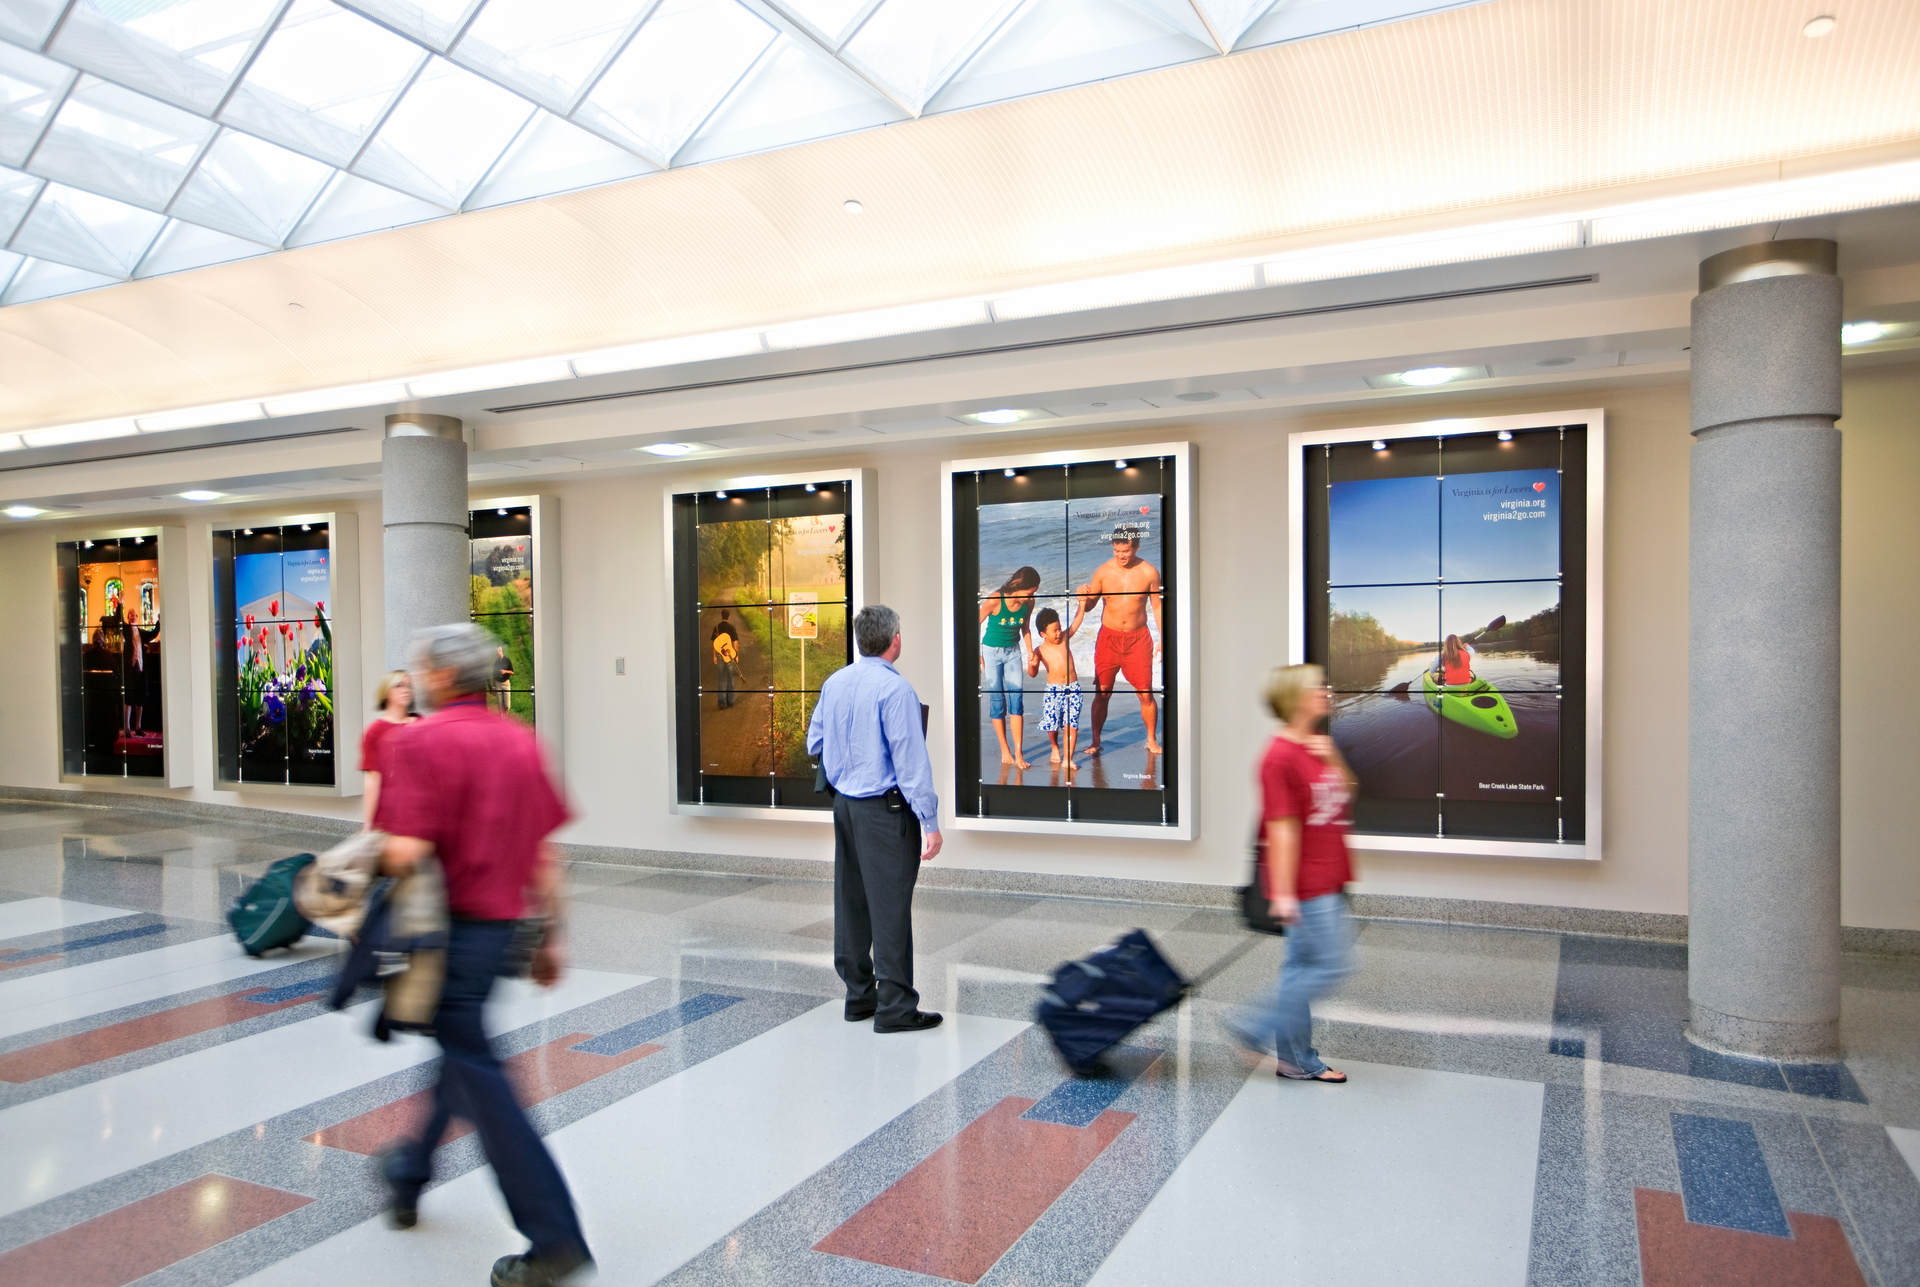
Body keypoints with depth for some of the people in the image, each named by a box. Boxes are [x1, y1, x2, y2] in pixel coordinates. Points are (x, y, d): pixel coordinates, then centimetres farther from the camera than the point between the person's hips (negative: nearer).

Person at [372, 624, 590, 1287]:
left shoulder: (417, 742, -14)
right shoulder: (521, 740, 7)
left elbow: (404, 853, -23)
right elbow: (545, 851, 8)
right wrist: (551, 935, 14)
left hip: (448, 927, -8)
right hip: (503, 923, 8)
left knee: (477, 1075, -1)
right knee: (456, 1051, 25)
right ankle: (408, 1175, 48)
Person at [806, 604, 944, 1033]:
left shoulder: (833, 683, 6)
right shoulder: (895, 689, -16)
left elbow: (814, 745, 15)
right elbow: (911, 761, -18)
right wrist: (930, 822, -16)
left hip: (844, 804, 8)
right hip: (884, 809, -8)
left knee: (851, 901, 14)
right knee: (890, 906, -2)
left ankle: (858, 996, 25)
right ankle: (894, 1007, 4)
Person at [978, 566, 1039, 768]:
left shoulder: (1028, 603, -10)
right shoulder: (994, 601, -24)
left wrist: (1031, 654, 9)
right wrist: (976, 655, -7)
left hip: (1013, 651, 3)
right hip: (991, 651, -3)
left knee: (1016, 697, -7)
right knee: (997, 700, 1)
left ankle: (1018, 753, -7)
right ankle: (1005, 750, 13)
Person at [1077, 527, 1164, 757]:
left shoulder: (1149, 572, -4)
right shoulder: (1103, 571, -3)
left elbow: (1157, 606, 6)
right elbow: (1089, 606, 5)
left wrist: (1163, 637, 1)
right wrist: (1083, 598, -18)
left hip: (1138, 637, 0)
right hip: (1109, 637, 0)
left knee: (1146, 693, 0)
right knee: (1102, 693, 0)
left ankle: (1152, 740, 17)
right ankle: (1095, 741, 12)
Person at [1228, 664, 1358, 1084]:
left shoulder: (1318, 747, 9)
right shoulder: (1281, 757, -19)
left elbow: (1345, 793, 18)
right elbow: (1282, 829, -21)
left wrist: (1332, 759, 0)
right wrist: (1282, 893, -21)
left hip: (1326, 882, 9)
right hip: (1305, 885, -9)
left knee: (1304, 965, 14)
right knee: (1330, 964, -5)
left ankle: (1298, 1060, 24)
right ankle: (1257, 1027, 8)